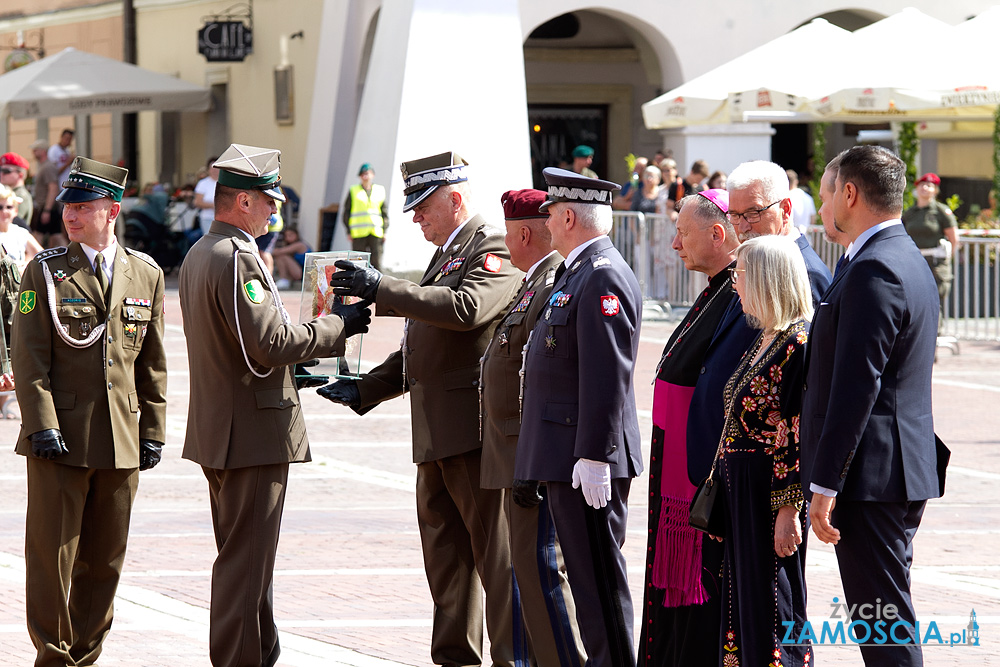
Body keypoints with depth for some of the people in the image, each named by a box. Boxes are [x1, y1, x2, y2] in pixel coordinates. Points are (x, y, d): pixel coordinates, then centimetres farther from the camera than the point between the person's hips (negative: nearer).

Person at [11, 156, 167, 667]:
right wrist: (43, 426, -13)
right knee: (52, 554, -2)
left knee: (104, 559, 8)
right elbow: (28, 356, -4)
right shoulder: (45, 271, 0)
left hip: (122, 440, 3)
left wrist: (153, 430, 9)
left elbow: (152, 362, 12)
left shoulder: (146, 275, 8)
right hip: (60, 437, -3)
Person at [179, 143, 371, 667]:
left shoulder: (198, 254, 13)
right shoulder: (237, 259, -19)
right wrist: (339, 325, -11)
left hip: (216, 432, 11)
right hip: (253, 433, -11)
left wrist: (294, 361, 16)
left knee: (243, 558, 18)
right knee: (246, 560, -6)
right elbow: (272, 344, -23)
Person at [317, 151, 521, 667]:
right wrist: (364, 389, 16)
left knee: (494, 548, -8)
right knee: (444, 547, 13)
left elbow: (466, 308, -29)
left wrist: (382, 290, -27)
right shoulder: (447, 255, 22)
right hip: (436, 431, 10)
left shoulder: (493, 252, -9)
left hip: (474, 425, -10)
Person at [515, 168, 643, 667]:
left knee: (599, 574, -7)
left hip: (587, 458, -11)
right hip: (567, 456, 11)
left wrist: (594, 456, -24)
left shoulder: (602, 278, -16)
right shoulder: (577, 274, 18)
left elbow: (608, 377, -21)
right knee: (586, 572, 14)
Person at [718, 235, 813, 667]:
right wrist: (721, 494, 18)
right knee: (742, 599, 13)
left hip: (772, 492, -9)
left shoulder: (798, 345, -16)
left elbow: (799, 436, -19)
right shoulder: (762, 343, 13)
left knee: (771, 607, -4)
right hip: (740, 490, 9)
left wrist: (788, 510, -22)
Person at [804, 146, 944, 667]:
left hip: (871, 475, -10)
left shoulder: (874, 270, -17)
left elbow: (857, 385, -21)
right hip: (905, 471, 10)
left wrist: (824, 485, -20)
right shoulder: (909, 262, 16)